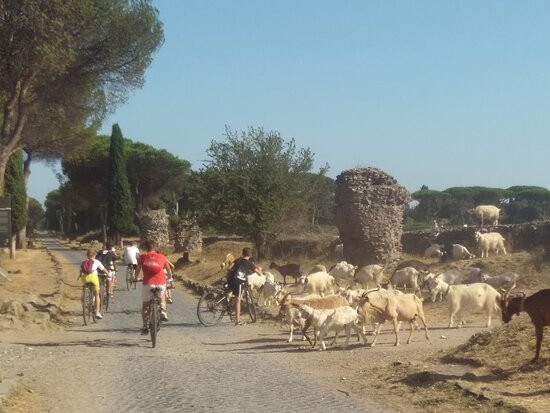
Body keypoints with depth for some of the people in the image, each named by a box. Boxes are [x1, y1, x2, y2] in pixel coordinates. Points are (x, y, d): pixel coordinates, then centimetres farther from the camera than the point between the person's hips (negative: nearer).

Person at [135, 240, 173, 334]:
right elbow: (168, 269, 24)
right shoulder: (161, 257, 12)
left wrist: (136, 278, 32)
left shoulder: (142, 257, 8)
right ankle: (163, 312, 14)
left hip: (148, 283, -1)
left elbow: (138, 269, 12)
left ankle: (145, 326, 12)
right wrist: (170, 277, 44)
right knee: (162, 295, 34)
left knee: (145, 305, 15)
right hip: (161, 283, 1)